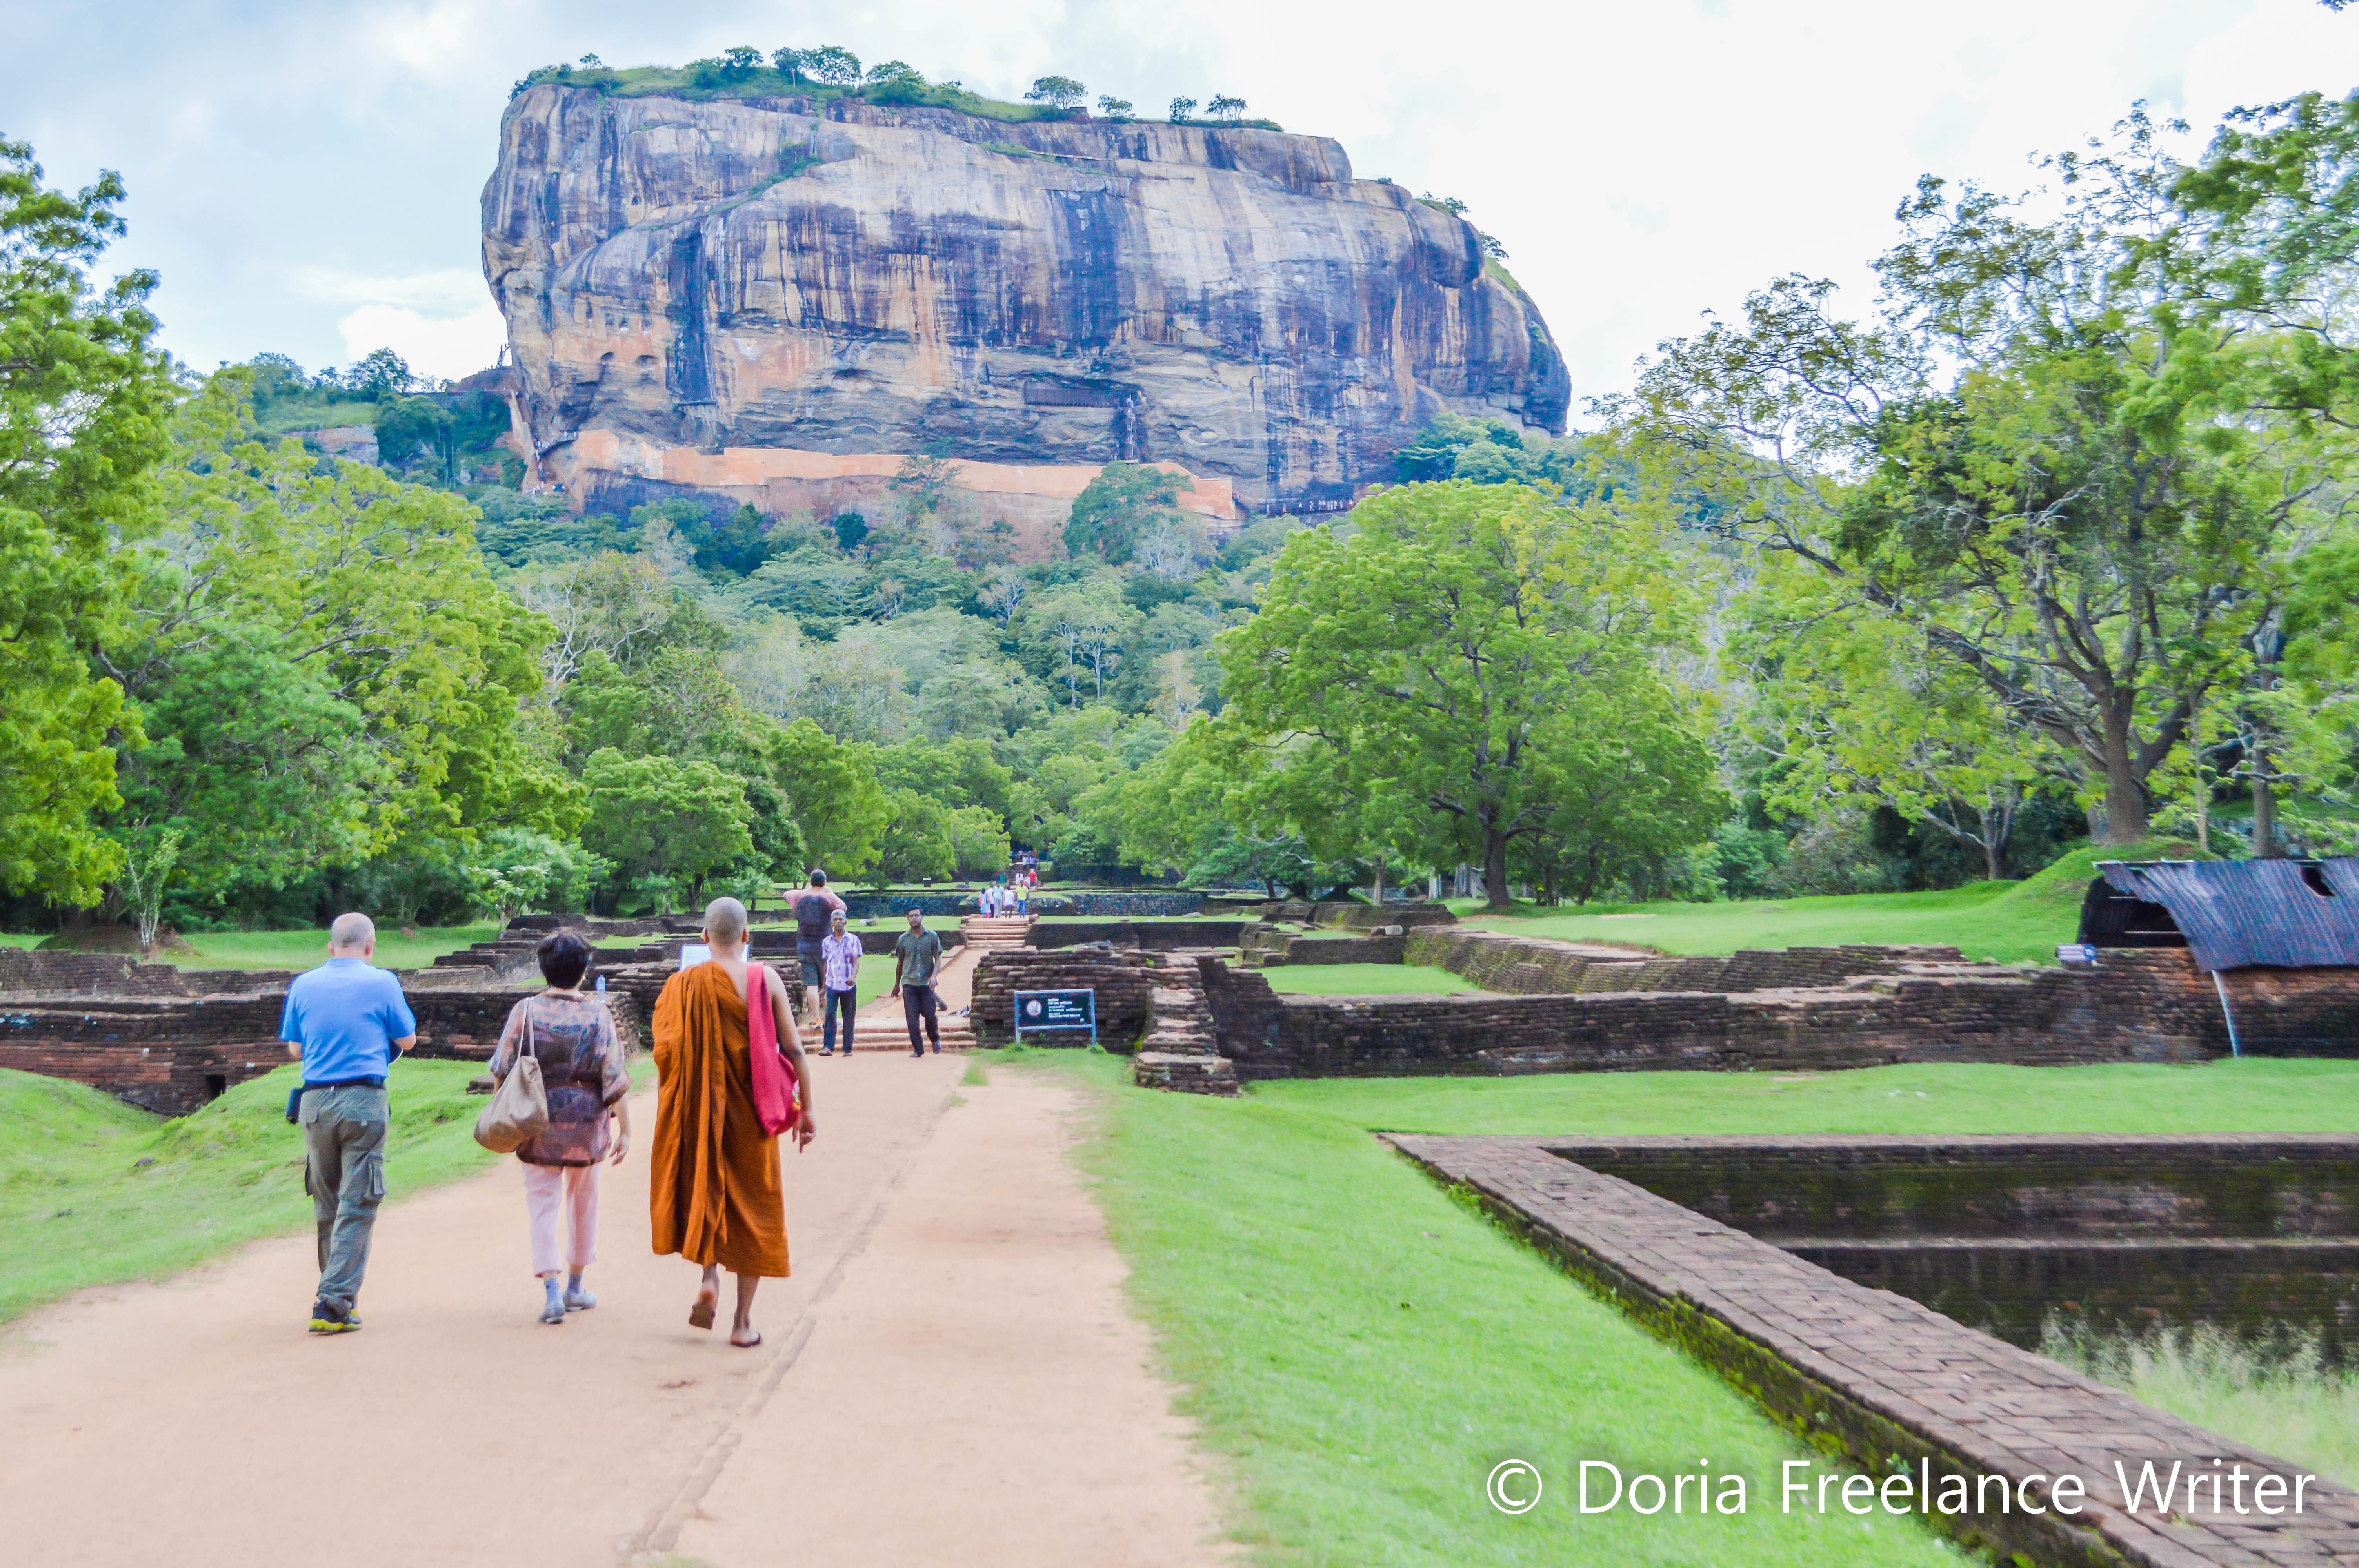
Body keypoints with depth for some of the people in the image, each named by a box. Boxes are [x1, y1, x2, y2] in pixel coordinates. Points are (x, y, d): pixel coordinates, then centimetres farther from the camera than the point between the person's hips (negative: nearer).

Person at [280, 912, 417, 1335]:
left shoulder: (303, 985, 7)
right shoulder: (381, 983, -3)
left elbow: (294, 1049, 15)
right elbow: (408, 1040, 7)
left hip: (315, 1102, 4)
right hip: (364, 1099, -4)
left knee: (327, 1206, 15)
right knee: (357, 1207, -2)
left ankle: (336, 1295, 24)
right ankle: (334, 1303, -8)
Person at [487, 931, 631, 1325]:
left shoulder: (525, 1011, -5)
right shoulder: (598, 1015, -7)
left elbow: (502, 1071, -2)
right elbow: (615, 1078, -8)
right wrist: (625, 1130, -2)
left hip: (538, 1123, 0)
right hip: (586, 1123, 0)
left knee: (543, 1206, 6)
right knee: (583, 1204, 17)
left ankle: (552, 1292, -6)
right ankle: (575, 1288, 27)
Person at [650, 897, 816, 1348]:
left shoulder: (683, 985, -5)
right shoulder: (766, 980, -8)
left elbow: (665, 1052, -5)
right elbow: (793, 1049, -8)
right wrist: (806, 1109, 0)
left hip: (699, 1112, 1)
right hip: (751, 1113, -1)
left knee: (705, 1189, 24)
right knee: (752, 1205, 10)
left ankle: (709, 1277, 3)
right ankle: (743, 1323, 13)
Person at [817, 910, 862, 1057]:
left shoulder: (853, 940, 3)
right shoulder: (826, 942, 10)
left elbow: (856, 960, -5)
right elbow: (825, 963, 16)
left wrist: (853, 977, -24)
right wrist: (824, 986, 16)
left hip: (849, 985, -1)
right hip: (832, 984, 1)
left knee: (849, 1017, 4)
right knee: (829, 1015, -12)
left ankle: (848, 1048, 11)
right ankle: (828, 1047, -14)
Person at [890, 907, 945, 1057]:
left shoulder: (932, 937, 2)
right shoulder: (903, 939, 7)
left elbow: (938, 959, 3)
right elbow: (900, 962, 16)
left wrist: (934, 976, -14)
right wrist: (897, 985, 19)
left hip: (927, 983, -1)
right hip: (909, 983, 1)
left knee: (930, 1014, -3)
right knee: (912, 1018, -3)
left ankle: (935, 1039, 25)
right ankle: (917, 1049, 5)